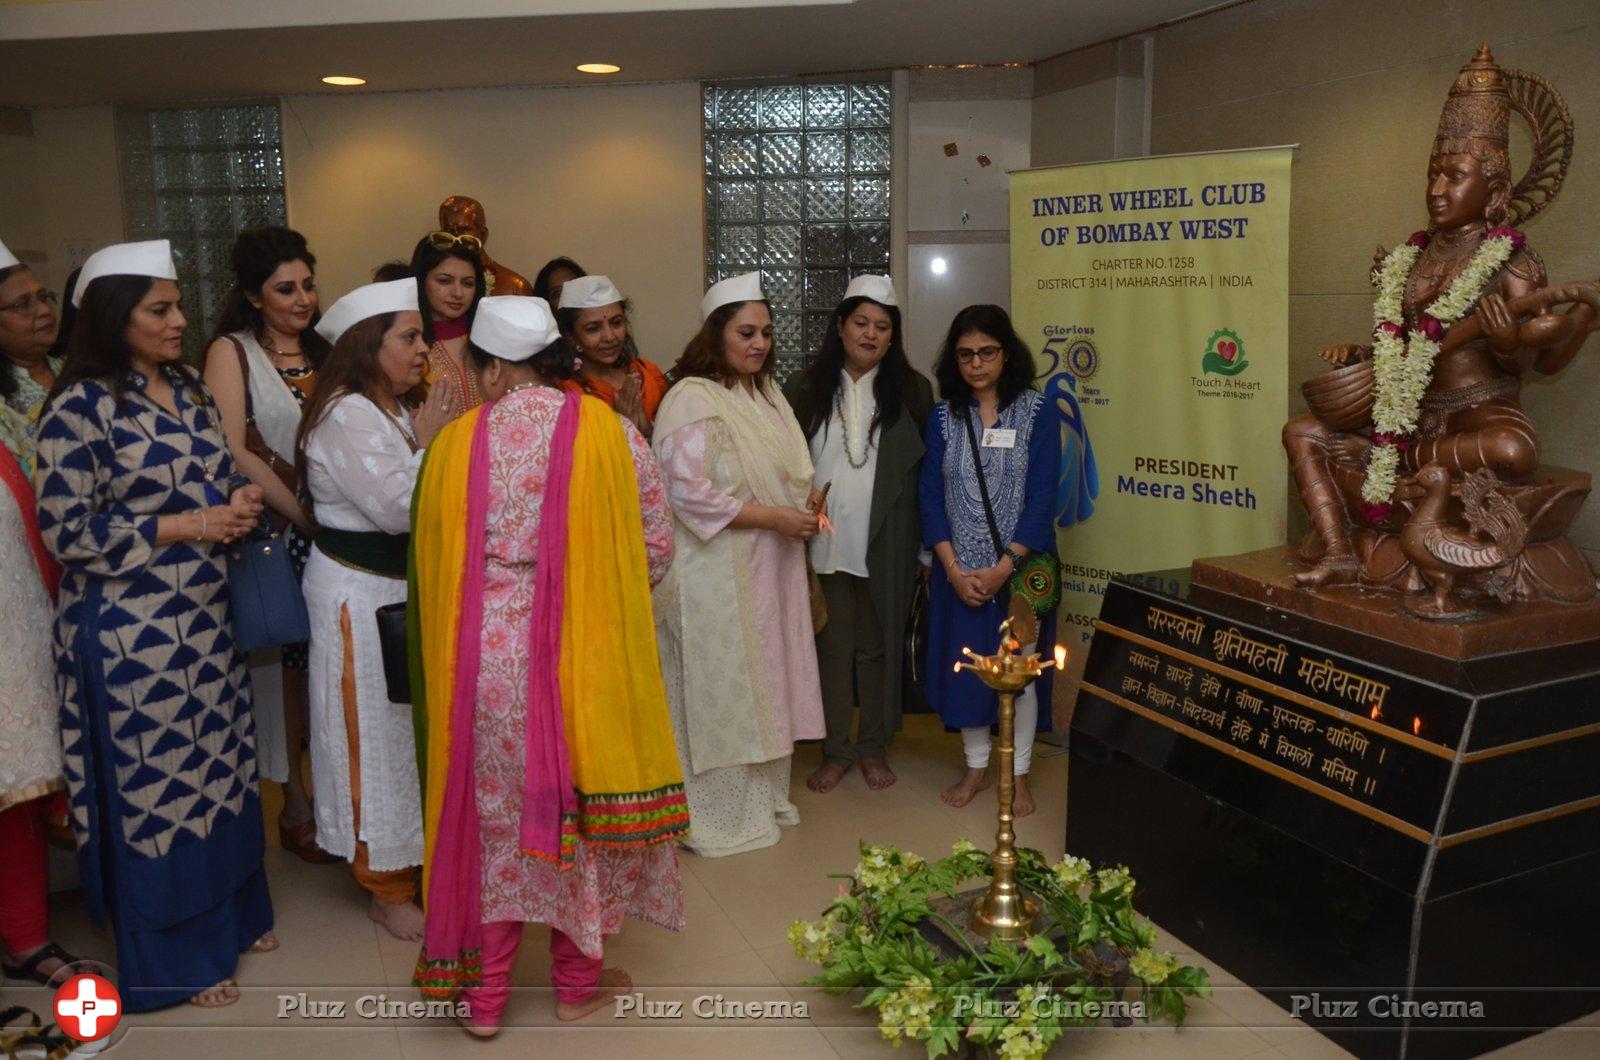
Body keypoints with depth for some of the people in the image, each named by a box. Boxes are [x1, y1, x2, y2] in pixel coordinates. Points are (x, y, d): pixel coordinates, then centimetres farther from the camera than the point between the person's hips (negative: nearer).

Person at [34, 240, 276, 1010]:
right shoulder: (80, 407, -15)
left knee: (219, 765, 16)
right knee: (153, 781, 5)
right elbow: (67, 530, -17)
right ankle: (172, 957, 21)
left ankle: (230, 912, 34)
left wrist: (240, 500, -4)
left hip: (203, 614, 7)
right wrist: (184, 527, -19)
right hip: (128, 627, -7)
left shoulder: (188, 391, 8)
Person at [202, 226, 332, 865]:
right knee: (288, 662, 2)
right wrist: (304, 515, -14)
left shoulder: (323, 351, 14)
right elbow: (234, 452, -12)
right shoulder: (232, 352, -2)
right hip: (275, 533, -4)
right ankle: (295, 805, 15)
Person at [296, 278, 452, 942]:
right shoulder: (346, 415, -17)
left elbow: (422, 501, 12)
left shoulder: (394, 412, 13)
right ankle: (387, 890, 15)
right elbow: (396, 508, -24)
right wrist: (426, 442, -14)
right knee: (376, 732, 1)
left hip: (401, 586, 9)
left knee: (410, 726, 16)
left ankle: (411, 862, 32)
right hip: (359, 593, -9)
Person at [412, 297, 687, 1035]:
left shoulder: (456, 442, -3)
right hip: (582, 655, -1)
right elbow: (656, 544, -3)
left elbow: (432, 559, 4)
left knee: (491, 812, 16)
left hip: (483, 658, 2)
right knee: (582, 805, 14)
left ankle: (485, 994, 27)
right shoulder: (607, 431, -5)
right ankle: (576, 980, 29)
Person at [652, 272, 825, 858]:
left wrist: (807, 498, 3)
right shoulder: (692, 400, -13)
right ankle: (720, 815, 15)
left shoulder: (764, 394, 14)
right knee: (720, 693, 1)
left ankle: (764, 796, 30)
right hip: (717, 575, -8)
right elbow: (689, 493, -20)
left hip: (769, 570, 8)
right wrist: (774, 517, -19)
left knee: (765, 685, 15)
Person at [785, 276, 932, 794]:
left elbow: (926, 471, 3)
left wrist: (924, 545, -1)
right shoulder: (809, 388, 5)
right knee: (831, 646, 6)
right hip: (823, 542, 1)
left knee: (878, 645, 8)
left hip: (885, 546, 0)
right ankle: (836, 749, 19)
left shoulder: (912, 390, 4)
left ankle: (874, 747, 24)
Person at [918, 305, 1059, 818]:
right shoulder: (943, 417, 3)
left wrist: (1004, 567, -15)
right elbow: (931, 495, -1)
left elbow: (1041, 496, -9)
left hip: (1020, 566, -2)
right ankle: (976, 767, 26)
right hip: (960, 571, 2)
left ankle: (1019, 775, 20)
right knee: (964, 665, 8)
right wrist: (954, 569, -10)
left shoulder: (1036, 412, -4)